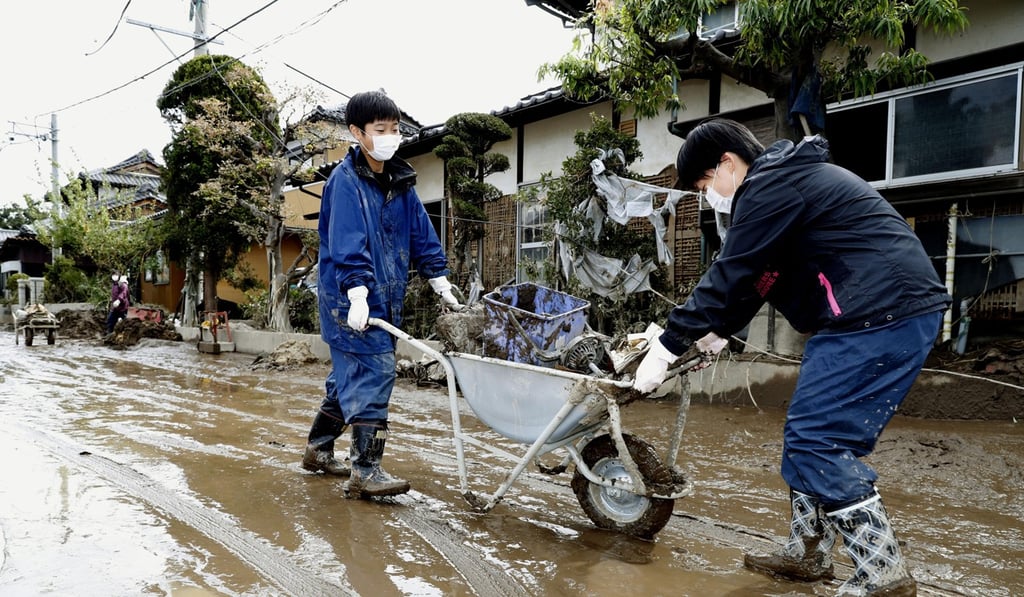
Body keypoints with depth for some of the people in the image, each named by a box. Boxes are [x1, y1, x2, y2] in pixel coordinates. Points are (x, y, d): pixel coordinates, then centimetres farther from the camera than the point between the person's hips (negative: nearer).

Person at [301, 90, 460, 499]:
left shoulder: (400, 181, 13)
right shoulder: (345, 180, -10)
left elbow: (422, 235, 15)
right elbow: (347, 243, -21)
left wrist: (441, 283, 12)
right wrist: (358, 295, -29)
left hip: (387, 298, 8)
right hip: (350, 299, -8)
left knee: (351, 375, 15)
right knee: (374, 372, -12)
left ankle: (318, 450, 31)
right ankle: (365, 469, -7)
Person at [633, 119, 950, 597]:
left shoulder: (770, 185, -11)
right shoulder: (789, 179, 22)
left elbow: (729, 276, -14)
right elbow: (751, 277, 25)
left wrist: (668, 346, -8)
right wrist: (717, 331, 21)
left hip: (879, 317, -11)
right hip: (892, 314, 11)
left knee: (817, 441, -9)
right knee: (807, 436, 13)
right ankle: (808, 554, 23)